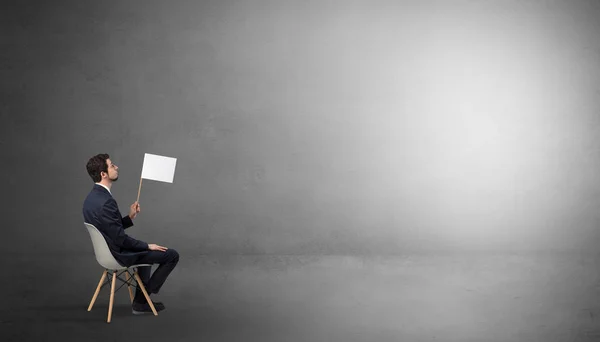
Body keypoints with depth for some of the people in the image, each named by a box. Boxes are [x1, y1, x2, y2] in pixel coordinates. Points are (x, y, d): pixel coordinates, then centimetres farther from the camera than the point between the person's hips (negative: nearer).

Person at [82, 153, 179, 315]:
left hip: (108, 250, 10)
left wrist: (130, 217, 4)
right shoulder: (105, 202, -29)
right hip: (119, 255, -10)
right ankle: (141, 299, 12)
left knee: (145, 249, 35)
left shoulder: (92, 198, 3)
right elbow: (121, 239, -25)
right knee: (172, 255, -2)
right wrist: (148, 246, -11)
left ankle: (141, 300, 32)